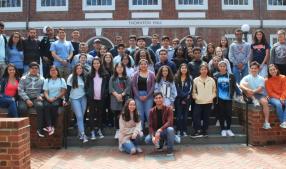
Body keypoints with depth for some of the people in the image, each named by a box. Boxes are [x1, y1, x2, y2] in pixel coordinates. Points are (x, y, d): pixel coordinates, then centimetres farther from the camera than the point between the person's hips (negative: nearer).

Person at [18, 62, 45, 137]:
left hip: (36, 98, 0)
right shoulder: (23, 78, 10)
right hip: (25, 98, 0)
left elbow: (44, 91, 14)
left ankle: (39, 129, -27)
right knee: (22, 108, -33)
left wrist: (41, 96, -7)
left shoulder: (41, 79, 15)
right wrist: (27, 100, -13)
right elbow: (20, 90, -1)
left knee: (40, 106, -33)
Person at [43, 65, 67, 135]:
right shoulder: (46, 80, 17)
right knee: (46, 105, -32)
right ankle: (49, 126, -41)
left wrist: (55, 98, -11)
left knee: (54, 105, -34)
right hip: (49, 99, 2)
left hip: (58, 99, -2)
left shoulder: (61, 80, 10)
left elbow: (63, 91, 0)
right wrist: (48, 98, -14)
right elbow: (45, 92, 7)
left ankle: (52, 126, -31)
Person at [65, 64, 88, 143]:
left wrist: (87, 98, 8)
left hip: (83, 98, 4)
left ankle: (80, 134, 12)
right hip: (74, 99, -4)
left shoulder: (83, 77, 9)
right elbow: (68, 89, -5)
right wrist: (66, 100, -10)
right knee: (79, 116, -11)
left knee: (81, 116, 3)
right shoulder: (71, 77, -3)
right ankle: (83, 134, -13)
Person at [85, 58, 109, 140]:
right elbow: (86, 85, 7)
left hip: (101, 98, 0)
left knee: (100, 114, 9)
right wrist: (88, 94, -4)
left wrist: (105, 94, -5)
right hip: (92, 98, 0)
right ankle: (92, 131, 8)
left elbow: (108, 86, 5)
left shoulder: (105, 74, 2)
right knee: (92, 115, 3)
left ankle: (99, 130, 21)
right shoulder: (89, 75, 4)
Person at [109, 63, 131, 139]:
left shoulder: (127, 78, 11)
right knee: (116, 115, 1)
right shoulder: (112, 78, 11)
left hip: (124, 99, 0)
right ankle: (117, 131, 9)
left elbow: (128, 87, -1)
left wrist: (122, 94, -14)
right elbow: (111, 88, 0)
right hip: (115, 99, 0)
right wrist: (116, 95, -14)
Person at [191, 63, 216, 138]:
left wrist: (212, 97, -5)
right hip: (198, 102, -1)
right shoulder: (196, 80, 3)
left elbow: (214, 91, 8)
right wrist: (196, 97, -9)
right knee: (196, 116, -10)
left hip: (208, 102, 1)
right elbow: (193, 91, 5)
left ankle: (204, 131, 16)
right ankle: (197, 131, -6)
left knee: (206, 117, 6)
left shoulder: (211, 80, 6)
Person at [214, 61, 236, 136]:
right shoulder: (215, 76, 2)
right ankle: (223, 129, 16)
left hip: (228, 99, 0)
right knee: (221, 114, 5)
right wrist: (215, 96, -4)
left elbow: (233, 87, 6)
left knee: (228, 113, 2)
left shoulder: (231, 76, 3)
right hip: (219, 99, 0)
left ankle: (228, 129, 16)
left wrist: (231, 95, -3)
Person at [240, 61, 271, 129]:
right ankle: (254, 100, -21)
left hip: (259, 94, 0)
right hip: (250, 96, 0)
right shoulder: (247, 77, 4)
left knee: (265, 102, -33)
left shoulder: (261, 79, 6)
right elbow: (241, 85, -16)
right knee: (245, 84, -24)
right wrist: (247, 89, -37)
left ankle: (266, 122, -28)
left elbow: (260, 89, -9)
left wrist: (253, 91, -31)